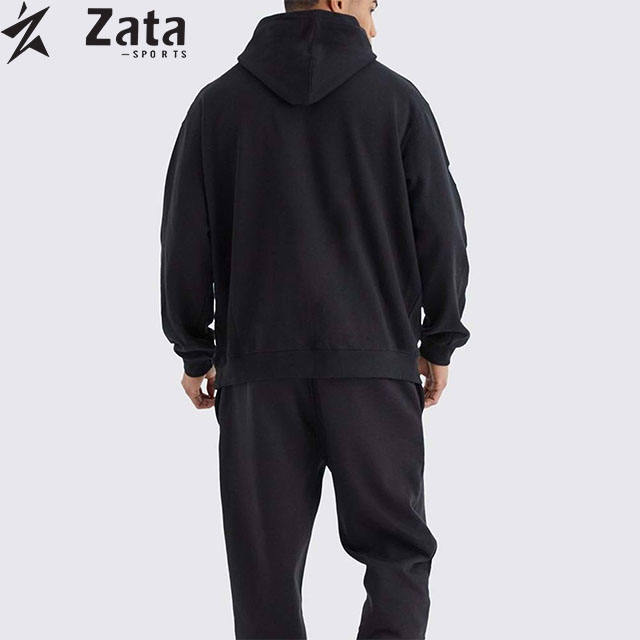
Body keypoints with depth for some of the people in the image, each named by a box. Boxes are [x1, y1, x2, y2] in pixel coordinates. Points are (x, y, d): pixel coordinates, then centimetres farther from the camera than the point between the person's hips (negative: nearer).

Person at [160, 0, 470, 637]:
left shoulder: (218, 103, 6)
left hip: (257, 369, 1)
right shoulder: (396, 99, 2)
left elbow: (186, 239, 5)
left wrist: (194, 352, 13)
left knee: (265, 561, 7)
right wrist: (438, 344, 11)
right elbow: (440, 230, 1)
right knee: (397, 549, 9)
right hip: (375, 365, -1)